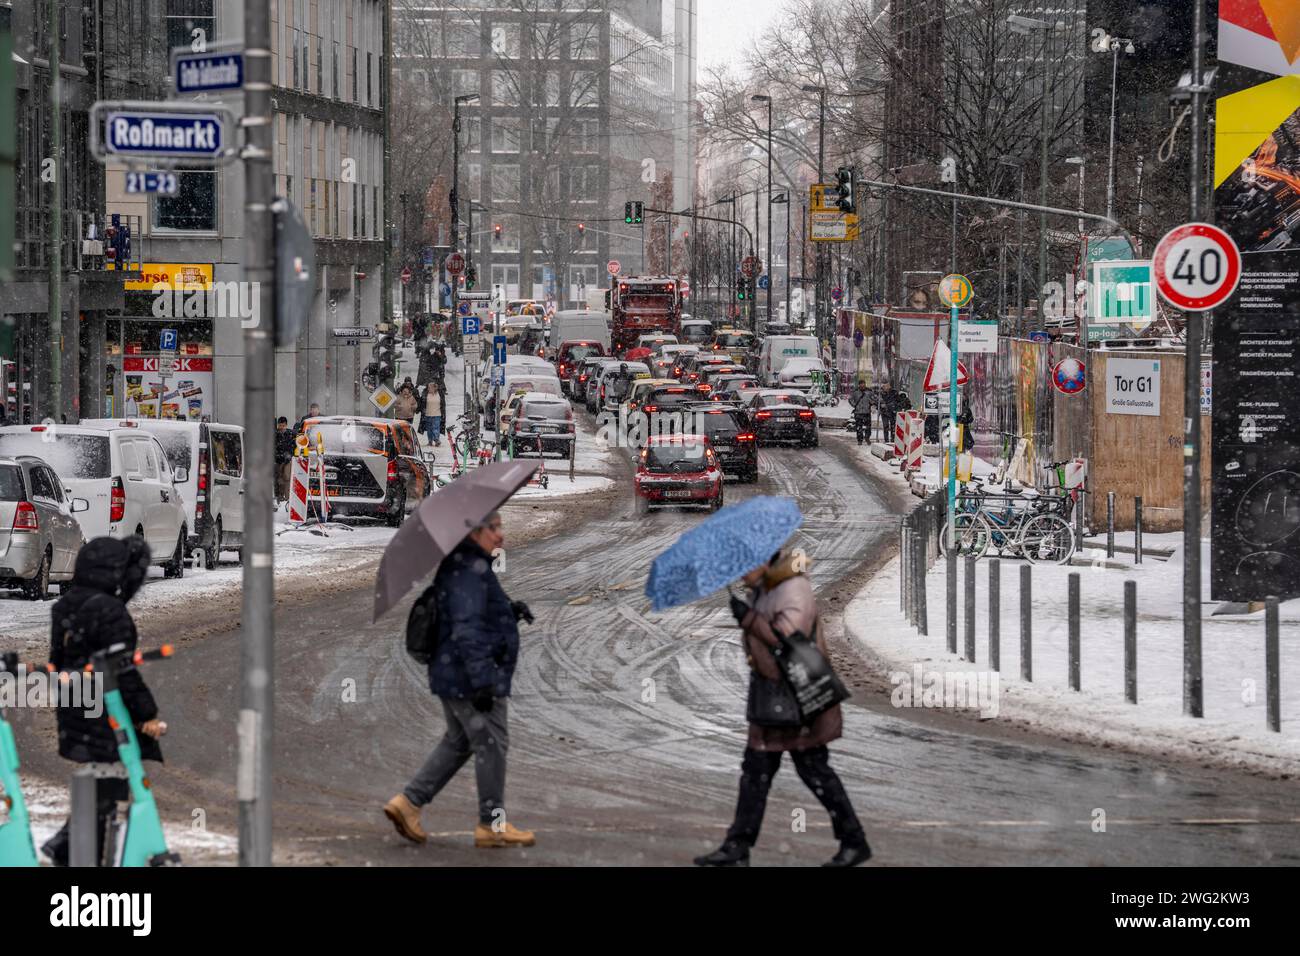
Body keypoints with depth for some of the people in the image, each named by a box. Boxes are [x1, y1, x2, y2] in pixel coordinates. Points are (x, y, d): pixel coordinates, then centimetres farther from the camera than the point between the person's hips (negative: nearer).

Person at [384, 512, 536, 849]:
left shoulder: (458, 567, 14)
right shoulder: (469, 572, -20)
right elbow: (467, 630, -27)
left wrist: (509, 612, 8)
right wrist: (482, 681, -29)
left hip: (451, 677, 10)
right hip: (470, 679, -10)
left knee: (458, 742, 19)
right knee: (491, 745, -1)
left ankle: (408, 802, 16)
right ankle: (493, 824, 6)